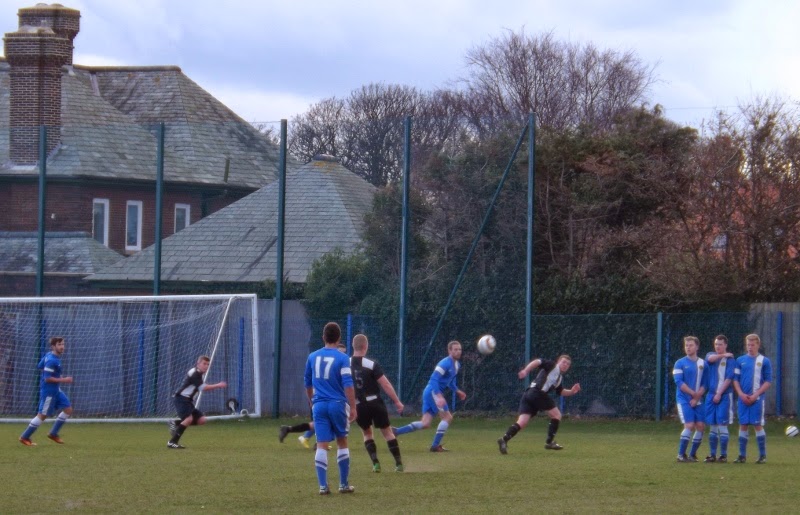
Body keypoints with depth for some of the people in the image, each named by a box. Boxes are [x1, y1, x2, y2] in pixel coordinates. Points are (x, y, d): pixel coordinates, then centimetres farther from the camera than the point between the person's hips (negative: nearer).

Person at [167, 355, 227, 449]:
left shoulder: (200, 374, 14)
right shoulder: (195, 374, -16)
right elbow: (203, 387, -24)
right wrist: (218, 385, -20)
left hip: (189, 401, 10)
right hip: (182, 399, -10)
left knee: (201, 420, 4)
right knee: (189, 418, -29)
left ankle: (176, 423, 8)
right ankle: (172, 442, -25)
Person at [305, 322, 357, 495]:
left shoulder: (313, 357, 7)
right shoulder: (342, 359, -6)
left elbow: (307, 383, 17)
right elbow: (348, 385, -13)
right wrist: (353, 407, -10)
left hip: (319, 405, 2)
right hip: (338, 404, -2)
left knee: (322, 446, 0)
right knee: (342, 443, 12)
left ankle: (323, 485, -6)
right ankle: (343, 484, 16)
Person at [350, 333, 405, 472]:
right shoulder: (371, 364, -12)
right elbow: (385, 384, -14)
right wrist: (397, 401, -7)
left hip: (358, 406, 2)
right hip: (375, 402, -2)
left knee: (367, 433, 21)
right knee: (387, 432, 10)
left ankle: (375, 463, 6)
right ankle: (399, 463, 7)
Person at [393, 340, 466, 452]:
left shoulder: (457, 365, 15)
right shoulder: (445, 363, -16)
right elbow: (434, 379, -24)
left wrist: (457, 391, 17)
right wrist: (439, 396, -33)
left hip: (430, 393, 9)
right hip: (433, 392, -9)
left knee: (425, 424, 5)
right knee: (447, 417, -9)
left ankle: (396, 431, 5)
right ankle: (435, 446, -6)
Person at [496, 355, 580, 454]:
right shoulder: (552, 365, 7)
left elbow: (561, 392, 36)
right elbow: (537, 362, -7)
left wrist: (572, 391, 19)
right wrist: (525, 371, -20)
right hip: (538, 393, -9)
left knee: (522, 422, -5)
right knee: (556, 415, 6)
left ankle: (504, 439, -24)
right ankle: (549, 442, 6)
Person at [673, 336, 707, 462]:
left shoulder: (703, 364, 8)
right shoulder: (680, 363, -2)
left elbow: (704, 384, 6)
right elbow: (679, 382, -10)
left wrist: (697, 397, -8)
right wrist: (694, 393, -13)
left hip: (698, 401, 4)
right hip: (684, 400, -4)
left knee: (701, 426, -2)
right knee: (689, 425, -15)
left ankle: (692, 455, 12)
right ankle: (681, 455, -8)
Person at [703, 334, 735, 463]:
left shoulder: (730, 360, -2)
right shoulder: (711, 355, 13)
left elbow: (729, 379, -9)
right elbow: (710, 359, -13)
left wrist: (719, 393, -13)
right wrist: (722, 355, -7)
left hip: (724, 396, -5)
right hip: (711, 396, 5)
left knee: (722, 426, -7)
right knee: (712, 427, 6)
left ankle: (723, 455, -3)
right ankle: (712, 455, 10)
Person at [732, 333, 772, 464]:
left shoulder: (764, 361, 1)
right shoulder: (740, 360, 9)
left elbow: (768, 382, 0)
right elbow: (735, 379, 10)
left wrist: (755, 395, -10)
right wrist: (741, 394, -5)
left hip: (757, 398, -3)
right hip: (743, 398, 3)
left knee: (758, 425, -5)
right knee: (743, 425, 4)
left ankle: (762, 455, 1)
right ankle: (742, 455, 9)